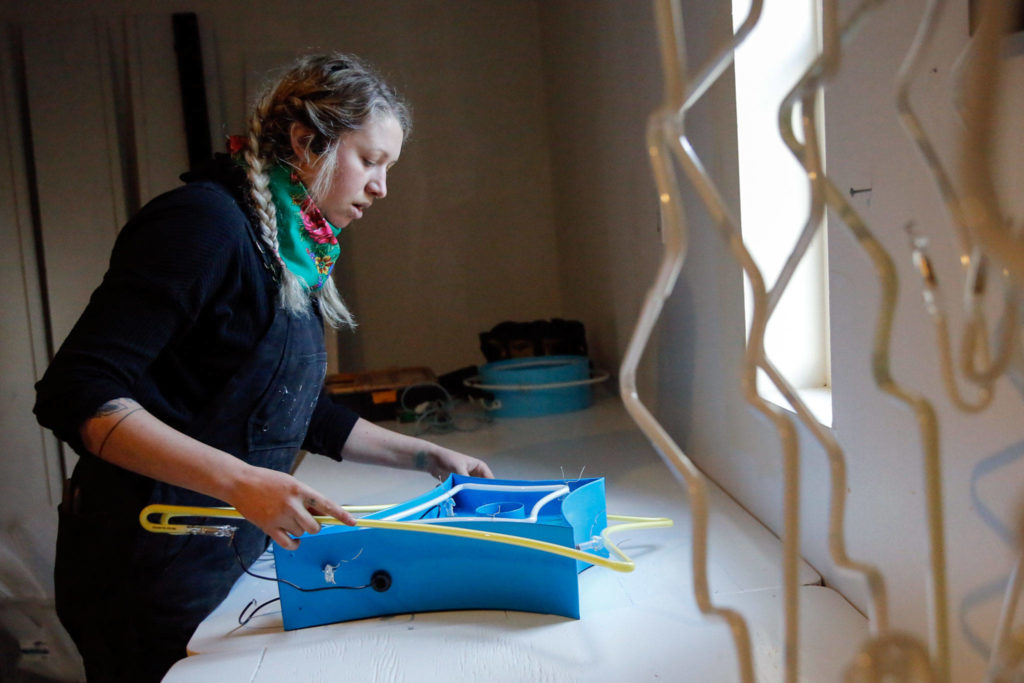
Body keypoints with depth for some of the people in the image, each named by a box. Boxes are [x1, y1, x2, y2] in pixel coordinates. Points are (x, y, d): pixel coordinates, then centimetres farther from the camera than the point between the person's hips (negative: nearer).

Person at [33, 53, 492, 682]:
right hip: (153, 569, -8)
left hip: (235, 556, 9)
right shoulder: (205, 221, -19)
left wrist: (426, 457, 15)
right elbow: (75, 394, -25)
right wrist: (239, 480, -35)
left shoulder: (298, 255, 9)